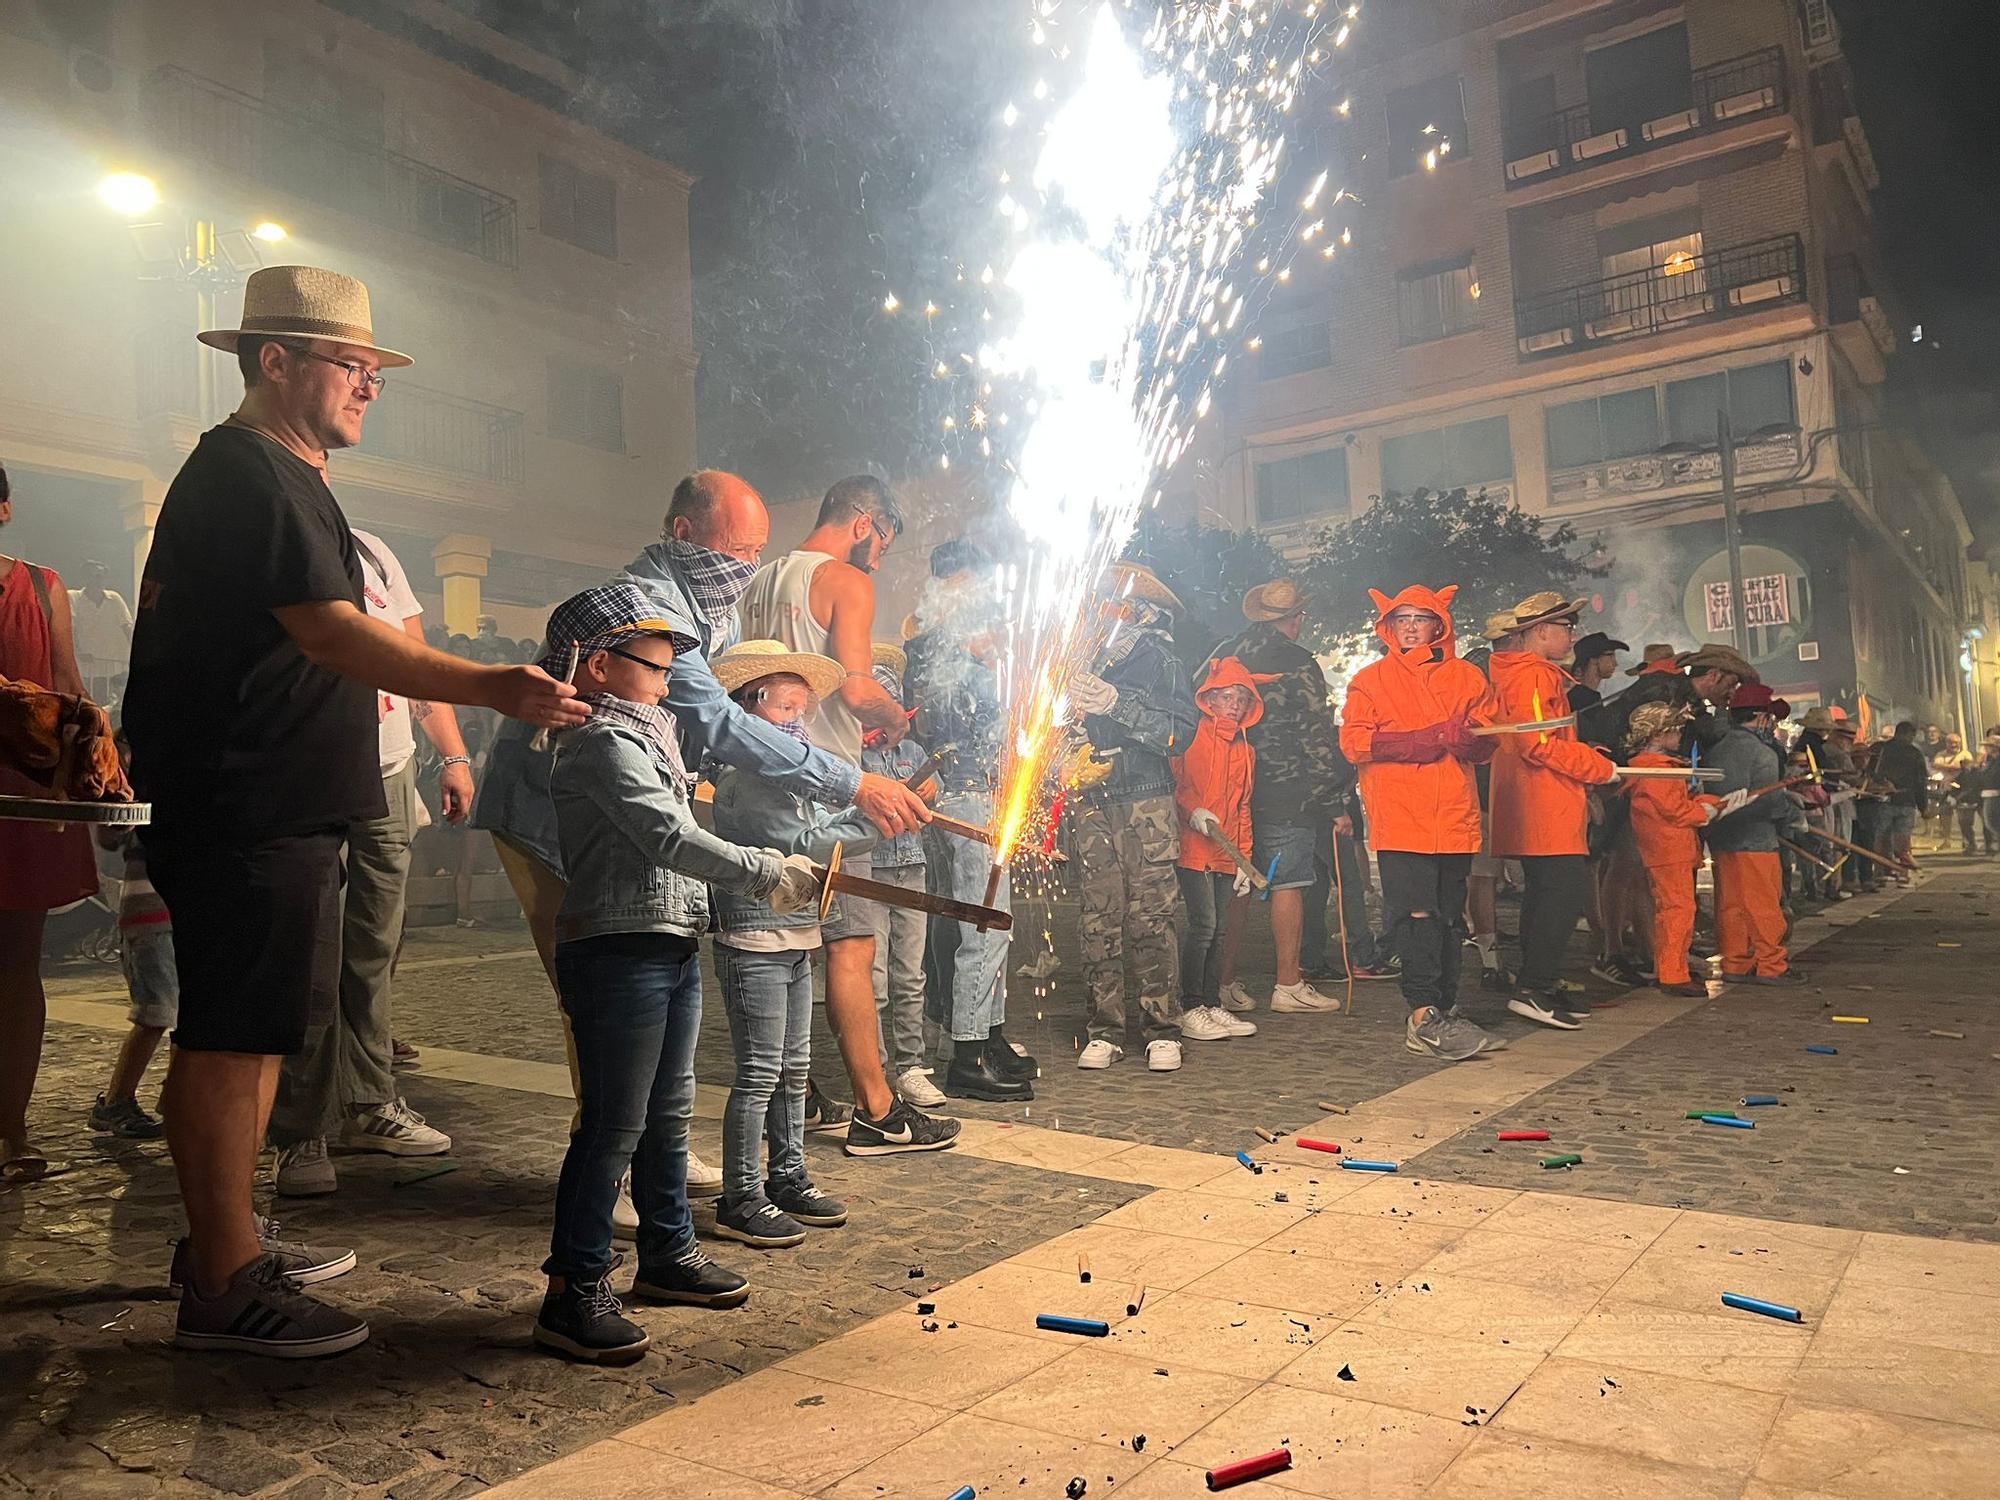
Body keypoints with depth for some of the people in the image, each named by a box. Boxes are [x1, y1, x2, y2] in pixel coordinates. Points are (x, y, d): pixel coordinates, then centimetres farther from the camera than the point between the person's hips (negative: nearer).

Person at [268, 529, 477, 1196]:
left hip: (388, 774, 4)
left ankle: (370, 1105, 20)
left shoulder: (369, 552, 13)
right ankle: (299, 1133, 5)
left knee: (374, 952, 9)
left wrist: (454, 755, 9)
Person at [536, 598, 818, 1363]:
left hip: (672, 948, 10)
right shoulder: (607, 744, -14)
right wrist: (767, 874, -21)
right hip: (619, 951, -10)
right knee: (614, 1125, -5)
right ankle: (573, 1293, 5)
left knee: (668, 1114, 18)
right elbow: (672, 841, -23)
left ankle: (668, 1255, 32)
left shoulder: (639, 737, 20)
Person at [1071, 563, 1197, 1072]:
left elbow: (1179, 732, -10)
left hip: (1146, 806, -4)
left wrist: (1116, 705, -17)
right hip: (1092, 807, 4)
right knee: (1099, 921, 1)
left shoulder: (1162, 662, 4)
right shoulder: (1088, 664, 18)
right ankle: (1104, 1031, 6)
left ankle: (1162, 1030, 1)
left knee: (1152, 919, -6)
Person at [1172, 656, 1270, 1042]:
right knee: (1203, 923, -11)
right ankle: (1190, 1010, -3)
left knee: (1216, 930, 10)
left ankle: (1213, 1006, 18)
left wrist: (1245, 858, 16)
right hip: (1192, 848, -6)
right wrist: (1192, 811, -22)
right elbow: (1171, 784, -6)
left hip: (1226, 855, 6)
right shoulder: (1191, 736, -3)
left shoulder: (1246, 751, 18)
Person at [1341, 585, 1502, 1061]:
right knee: (1416, 914, -12)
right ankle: (1425, 1014, -11)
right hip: (1399, 820, -3)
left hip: (1455, 816, 4)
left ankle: (1444, 1010, 16)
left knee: (1450, 917, 8)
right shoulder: (1371, 679, 9)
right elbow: (1354, 741, -3)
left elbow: (1490, 740, 11)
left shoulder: (1468, 677, 16)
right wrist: (1418, 740, -11)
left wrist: (1464, 737, -13)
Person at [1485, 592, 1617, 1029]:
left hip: (1545, 805, 11)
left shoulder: (1538, 674, 23)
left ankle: (1539, 986, 18)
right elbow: (1540, 744, -20)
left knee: (1546, 892, 13)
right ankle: (1532, 989, -14)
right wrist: (1601, 767, -10)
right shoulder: (1532, 675, -12)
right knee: (1566, 890, -13)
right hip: (1544, 808, -11)